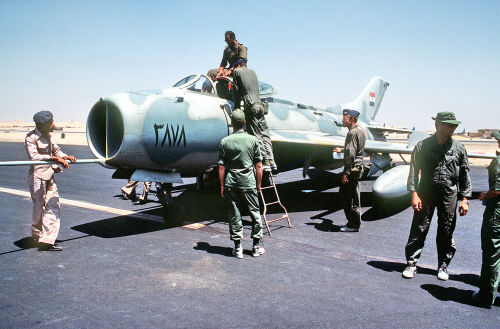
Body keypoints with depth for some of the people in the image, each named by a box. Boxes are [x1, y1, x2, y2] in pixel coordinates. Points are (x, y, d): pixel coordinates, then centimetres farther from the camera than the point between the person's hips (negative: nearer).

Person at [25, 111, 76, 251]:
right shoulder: (31, 137, -11)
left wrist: (65, 157, -5)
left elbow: (56, 149, 16)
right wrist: (55, 158, -29)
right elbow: (34, 156, -24)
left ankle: (48, 239, 9)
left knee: (53, 205, 3)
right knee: (39, 207, 2)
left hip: (49, 176, 8)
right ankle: (38, 238, 16)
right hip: (37, 176, -8)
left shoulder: (48, 136, 14)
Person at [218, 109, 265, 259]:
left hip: (231, 183, 1)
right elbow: (258, 166, 1)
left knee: (234, 215, 8)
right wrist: (258, 184, 11)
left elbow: (222, 167, -1)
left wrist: (222, 186, 7)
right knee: (255, 213, 11)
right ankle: (256, 246, 17)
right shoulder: (253, 140, -2)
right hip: (248, 183, -1)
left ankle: (238, 247, 14)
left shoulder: (225, 142, -2)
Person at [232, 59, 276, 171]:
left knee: (257, 136, -7)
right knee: (265, 134, 7)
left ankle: (265, 162, -9)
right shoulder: (252, 72, 27)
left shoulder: (237, 72, 10)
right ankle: (271, 161, 4)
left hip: (250, 105, -6)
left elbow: (236, 91, 7)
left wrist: (237, 107, 14)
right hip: (260, 104, 6)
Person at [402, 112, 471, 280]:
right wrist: (414, 194, -9)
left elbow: (464, 175, 8)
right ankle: (411, 263, 15)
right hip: (426, 193, -1)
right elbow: (414, 171, -1)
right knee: (418, 230, 2)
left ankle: (443, 267, 25)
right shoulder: (423, 146, -1)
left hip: (449, 195, 2)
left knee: (446, 233, 9)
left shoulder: (458, 148, 4)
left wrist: (464, 199, 4)